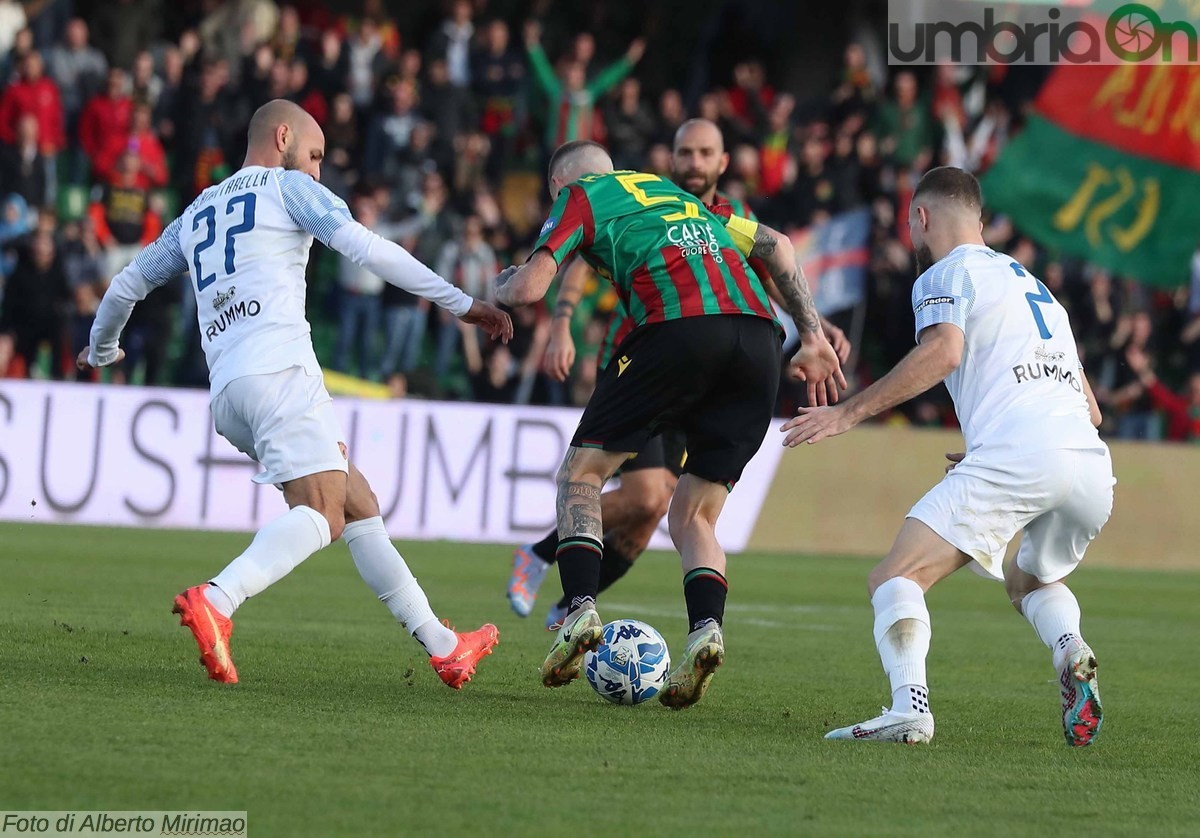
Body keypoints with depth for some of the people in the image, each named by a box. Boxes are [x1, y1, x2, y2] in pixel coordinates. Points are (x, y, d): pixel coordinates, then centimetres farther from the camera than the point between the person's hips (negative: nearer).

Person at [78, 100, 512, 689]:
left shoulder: (196, 214, 28)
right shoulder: (290, 187, 10)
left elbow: (125, 287, 36)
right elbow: (365, 248, -3)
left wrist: (100, 351, 56)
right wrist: (462, 304, -4)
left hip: (226, 395, 8)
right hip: (279, 372, -8)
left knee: (360, 506, 12)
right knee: (321, 512, -21)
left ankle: (442, 646, 10)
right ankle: (215, 602, -44)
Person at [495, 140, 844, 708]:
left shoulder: (580, 195, 18)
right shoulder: (670, 190, 36)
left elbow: (530, 288, 6)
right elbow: (777, 246, 34)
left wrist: (501, 287, 29)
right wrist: (813, 337, 30)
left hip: (678, 329, -5)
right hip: (758, 336, 5)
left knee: (581, 473, 12)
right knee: (693, 516, 13)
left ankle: (581, 611, -8)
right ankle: (706, 628, -13)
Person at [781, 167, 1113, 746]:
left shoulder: (946, 275, 10)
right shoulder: (1032, 282, 33)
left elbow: (943, 351, -12)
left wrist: (849, 413, -11)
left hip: (1014, 456, -7)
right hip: (1092, 464, 7)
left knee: (895, 581, -6)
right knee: (1031, 582, 33)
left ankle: (910, 706, -32)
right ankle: (1071, 652, 0)